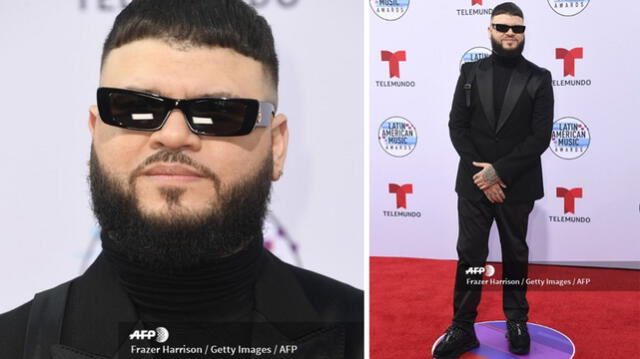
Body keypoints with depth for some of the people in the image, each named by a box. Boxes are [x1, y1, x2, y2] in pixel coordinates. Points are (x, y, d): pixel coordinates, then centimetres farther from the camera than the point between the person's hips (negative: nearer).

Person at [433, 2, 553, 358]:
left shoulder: (539, 78, -2)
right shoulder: (470, 72, 4)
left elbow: (540, 136, -8)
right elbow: (457, 126, 0)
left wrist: (498, 171, -15)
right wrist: (480, 171, -11)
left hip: (517, 186, -1)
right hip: (474, 183, 1)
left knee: (516, 255, 13)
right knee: (469, 256, 4)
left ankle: (517, 322, 28)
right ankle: (463, 328, 12)